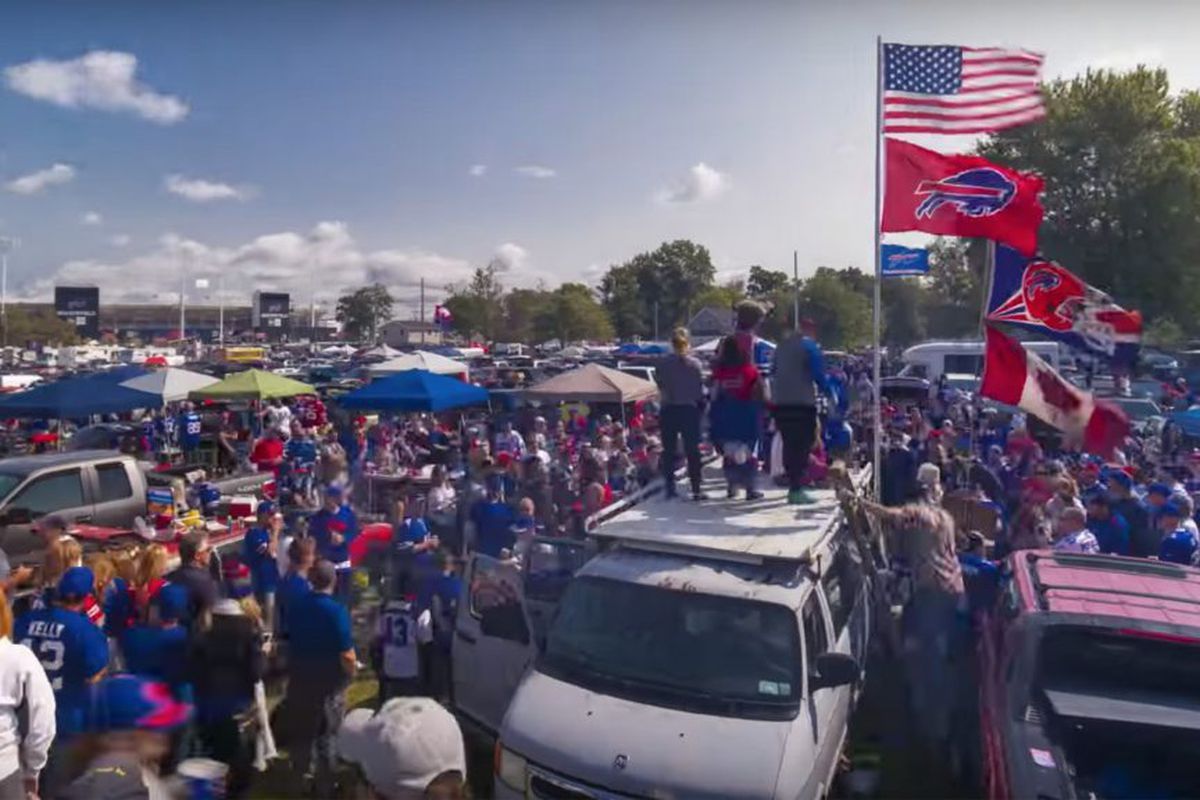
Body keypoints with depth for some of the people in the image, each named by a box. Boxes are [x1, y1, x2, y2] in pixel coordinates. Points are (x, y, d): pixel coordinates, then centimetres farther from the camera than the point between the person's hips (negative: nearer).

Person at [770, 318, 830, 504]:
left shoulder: (782, 345, 16)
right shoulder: (811, 346, -4)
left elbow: (773, 372, 21)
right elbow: (818, 374, -8)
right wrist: (827, 391, 8)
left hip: (780, 402, 6)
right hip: (803, 402, -6)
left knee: (789, 445, 13)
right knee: (802, 445, -4)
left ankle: (793, 485, 20)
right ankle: (796, 489, -9)